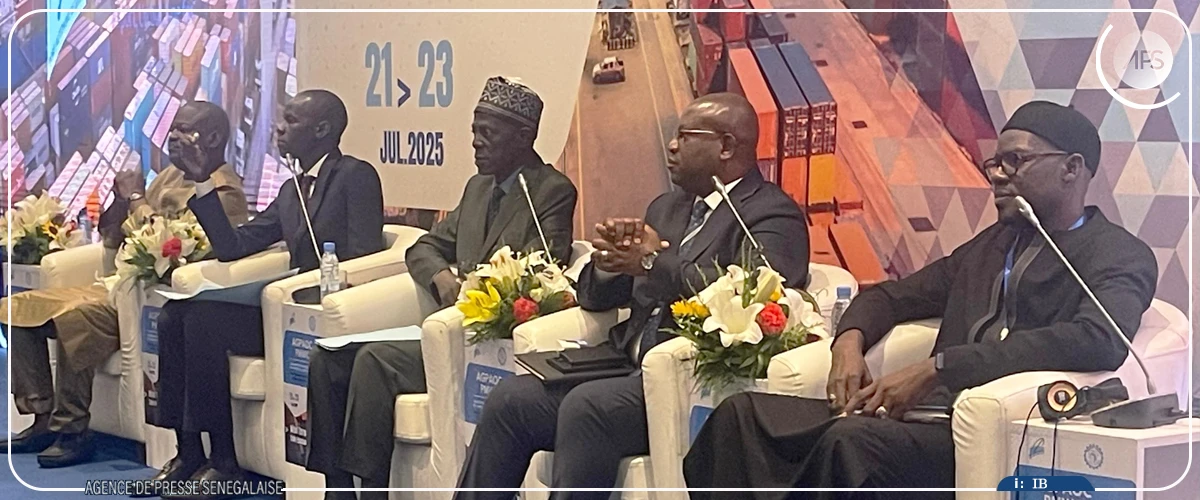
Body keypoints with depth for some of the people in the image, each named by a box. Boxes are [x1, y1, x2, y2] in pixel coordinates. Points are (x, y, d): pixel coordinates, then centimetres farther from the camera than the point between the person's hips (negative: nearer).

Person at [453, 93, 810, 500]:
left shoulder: (774, 217, -3)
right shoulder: (666, 208, 22)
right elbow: (595, 297, 22)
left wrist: (653, 263, -18)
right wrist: (609, 261, -2)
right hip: (630, 367, 8)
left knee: (586, 406, -30)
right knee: (510, 399, -7)